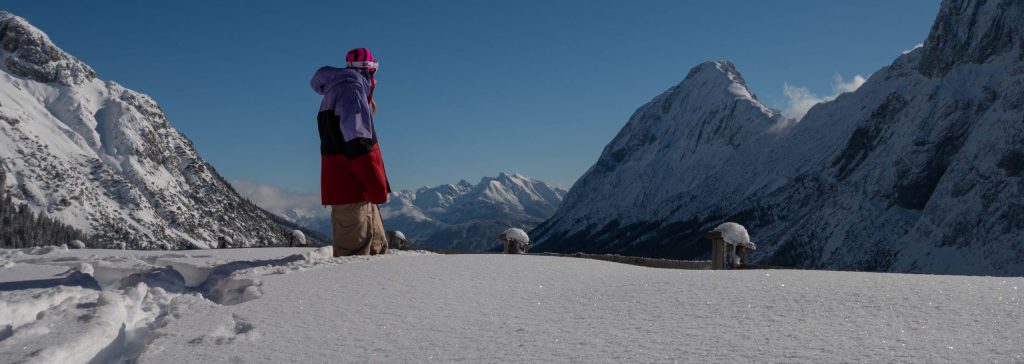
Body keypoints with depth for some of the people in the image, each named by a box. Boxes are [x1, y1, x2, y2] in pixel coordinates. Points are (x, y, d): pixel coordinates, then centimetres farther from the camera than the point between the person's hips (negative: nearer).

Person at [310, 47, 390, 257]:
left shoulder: (336, 92, 21)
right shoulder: (352, 89, -11)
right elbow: (357, 142, -20)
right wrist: (377, 185, -21)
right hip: (352, 187, -10)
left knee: (376, 247, 15)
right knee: (354, 254, -10)